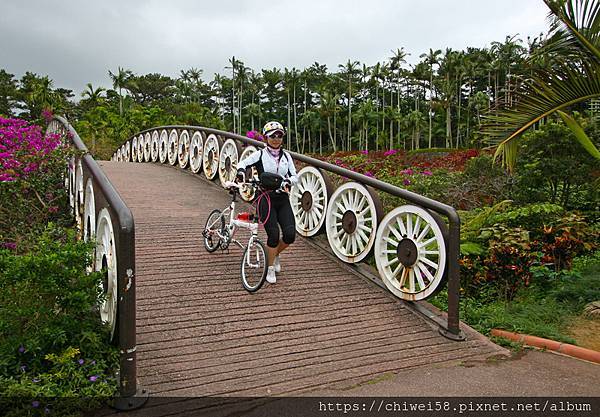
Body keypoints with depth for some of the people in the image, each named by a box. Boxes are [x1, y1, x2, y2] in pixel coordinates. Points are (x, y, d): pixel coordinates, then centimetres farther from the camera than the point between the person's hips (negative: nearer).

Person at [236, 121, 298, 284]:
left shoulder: (286, 156, 10)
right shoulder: (260, 155, 0)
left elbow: (295, 176, 6)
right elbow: (243, 163, -3)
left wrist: (288, 181, -15)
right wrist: (241, 171, -25)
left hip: (283, 199, 3)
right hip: (266, 199, -3)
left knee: (290, 234, -10)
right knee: (274, 234, -11)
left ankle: (276, 254, 23)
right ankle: (270, 269, 12)